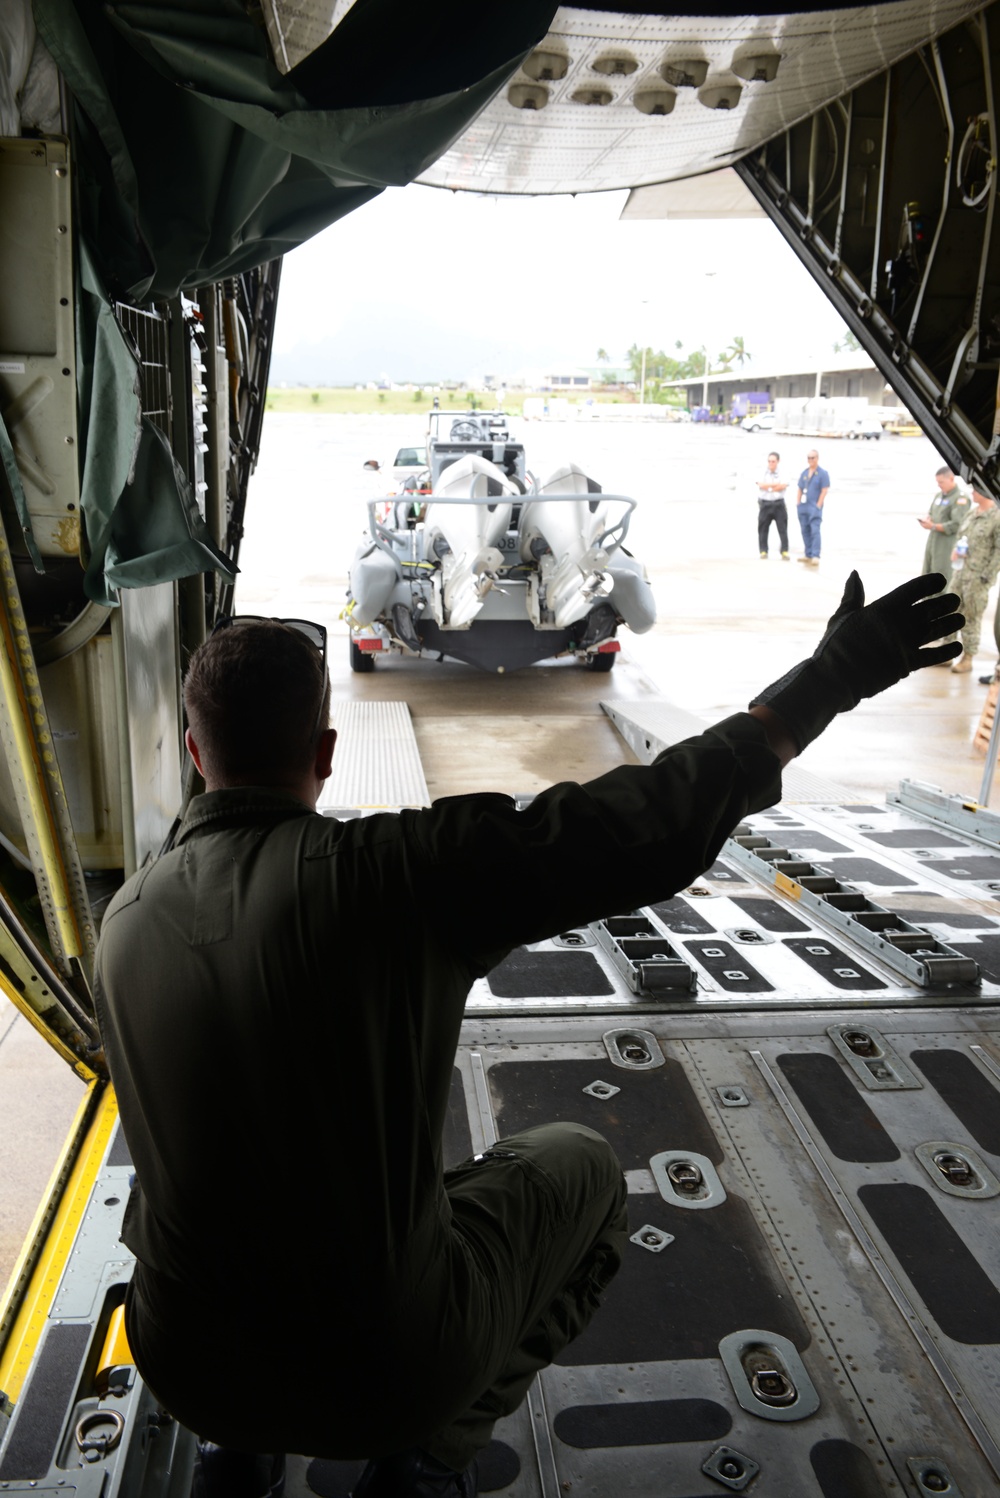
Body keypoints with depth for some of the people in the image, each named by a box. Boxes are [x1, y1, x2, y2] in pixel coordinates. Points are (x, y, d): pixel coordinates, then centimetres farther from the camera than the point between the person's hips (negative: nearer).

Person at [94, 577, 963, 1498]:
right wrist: (835, 676, -10)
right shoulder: (399, 869, -24)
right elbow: (652, 821, -22)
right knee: (580, 1167, 19)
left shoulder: (127, 918, -6)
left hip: (186, 1368, 5)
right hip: (391, 1370, -4)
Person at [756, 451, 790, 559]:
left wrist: (768, 487, -9)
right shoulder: (763, 473, 4)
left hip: (779, 504, 0)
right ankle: (763, 552, 12)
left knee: (783, 529, -3)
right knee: (763, 529, 3)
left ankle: (785, 552, -1)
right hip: (765, 504, 0)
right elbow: (761, 485, -12)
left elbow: (783, 487, -11)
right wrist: (776, 484, -9)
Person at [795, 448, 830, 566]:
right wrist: (798, 504, 8)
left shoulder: (823, 473, -4)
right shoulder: (804, 473, 13)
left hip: (814, 507, -6)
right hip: (803, 506, 6)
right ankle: (808, 555, 17)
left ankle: (815, 556, -16)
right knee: (805, 531, 9)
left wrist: (818, 506, -14)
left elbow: (824, 491, -8)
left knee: (815, 531, -13)